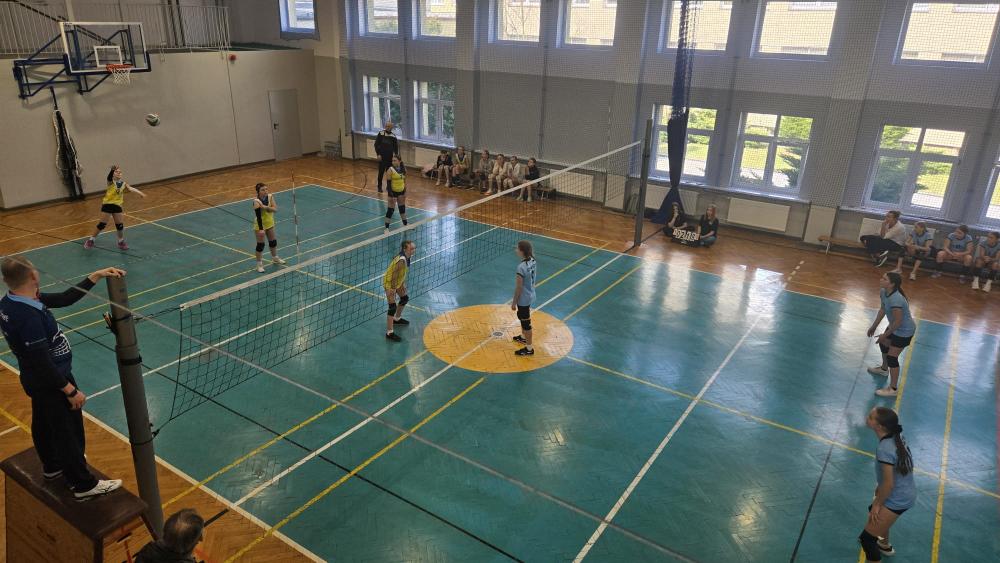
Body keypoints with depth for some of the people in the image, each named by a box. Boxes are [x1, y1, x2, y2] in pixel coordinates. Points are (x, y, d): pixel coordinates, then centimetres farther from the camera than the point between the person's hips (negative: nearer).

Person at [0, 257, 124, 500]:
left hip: (35, 380, 9)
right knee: (68, 432, 6)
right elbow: (42, 362, -30)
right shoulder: (29, 316, -34)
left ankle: (52, 466, 51)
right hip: (52, 383, -9)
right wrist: (70, 391, -21)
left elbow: (64, 299, 1)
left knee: (43, 425, 28)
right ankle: (84, 485, 21)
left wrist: (96, 276, -1)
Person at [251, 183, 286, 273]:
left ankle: (275, 258, 44)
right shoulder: (256, 201, -27)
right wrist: (261, 229, -37)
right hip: (260, 225, -6)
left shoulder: (270, 196, -11)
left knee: (273, 241, 22)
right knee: (260, 244, 2)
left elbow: (275, 209, -18)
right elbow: (258, 216, -32)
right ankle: (259, 264, 17)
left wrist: (266, 207, -34)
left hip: (270, 223, 6)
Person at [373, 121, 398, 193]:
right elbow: (376, 144, -2)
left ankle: (389, 186, 18)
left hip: (390, 157, 2)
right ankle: (379, 187, 12)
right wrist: (378, 154, -8)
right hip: (382, 157, -2)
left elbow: (396, 147, 7)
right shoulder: (381, 133, -4)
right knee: (381, 172, 2)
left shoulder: (393, 136, 1)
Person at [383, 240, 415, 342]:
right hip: (389, 283, -10)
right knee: (392, 307, -10)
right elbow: (394, 275, -30)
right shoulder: (401, 260, -34)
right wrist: (393, 289, -24)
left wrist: (403, 283, 13)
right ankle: (389, 333, -4)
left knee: (405, 298, 26)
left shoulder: (408, 257, -6)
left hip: (398, 281, 10)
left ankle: (397, 319, 49)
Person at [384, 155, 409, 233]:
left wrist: (405, 191, 8)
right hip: (393, 191, -5)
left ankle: (405, 224, 35)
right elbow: (389, 183, -15)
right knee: (391, 209, -3)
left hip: (401, 191, 5)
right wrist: (391, 194, -19)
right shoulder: (391, 170, -15)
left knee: (402, 207, 19)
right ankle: (386, 227, 4)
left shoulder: (404, 169, -1)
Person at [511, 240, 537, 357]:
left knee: (525, 322, 6)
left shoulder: (521, 267, -30)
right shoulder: (533, 261, -5)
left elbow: (519, 287, -23)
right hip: (530, 295, 9)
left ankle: (529, 348, 20)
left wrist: (514, 302, -12)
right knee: (523, 318, 29)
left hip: (523, 298, -9)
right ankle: (523, 337, 51)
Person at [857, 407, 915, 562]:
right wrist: (880, 487, 19)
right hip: (906, 493, 10)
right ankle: (885, 546, 61)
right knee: (874, 512, 37)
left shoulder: (884, 449, -33)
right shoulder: (896, 437, -6)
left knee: (866, 538, -5)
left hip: (898, 500, -10)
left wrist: (877, 504, -10)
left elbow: (888, 484, -25)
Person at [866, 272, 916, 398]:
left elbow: (897, 322, -29)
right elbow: (883, 309, 6)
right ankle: (884, 369, 56)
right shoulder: (883, 292, -11)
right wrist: (874, 326, 12)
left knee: (892, 357, -4)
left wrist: (885, 335, -16)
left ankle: (892, 389, 10)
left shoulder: (895, 300, -37)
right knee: (883, 344, 28)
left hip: (904, 331, -9)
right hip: (895, 326, 9)